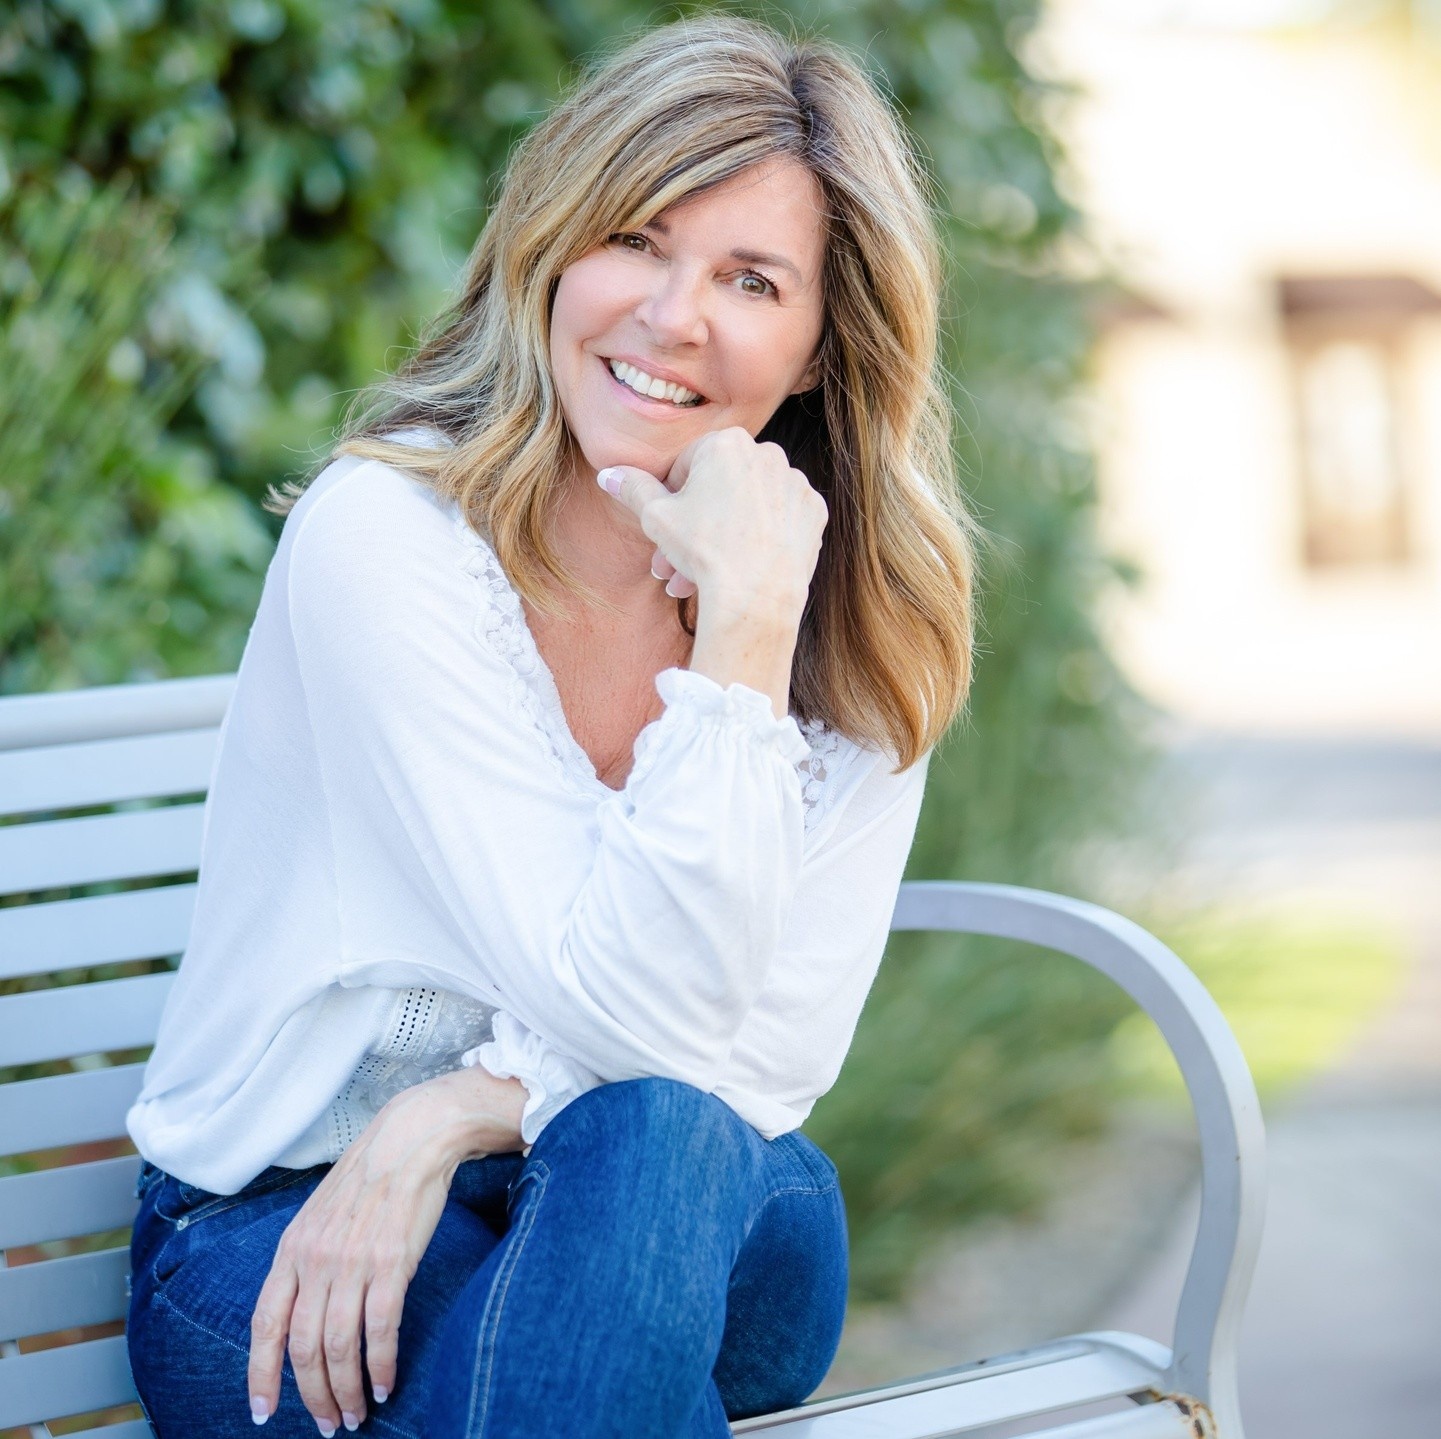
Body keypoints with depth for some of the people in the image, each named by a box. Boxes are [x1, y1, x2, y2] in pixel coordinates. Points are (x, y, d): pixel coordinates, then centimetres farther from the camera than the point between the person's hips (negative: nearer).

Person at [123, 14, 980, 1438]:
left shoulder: (865, 619, -2)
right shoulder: (384, 535, -17)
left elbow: (783, 1044, -8)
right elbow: (638, 1020, -21)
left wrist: (445, 1121, -21)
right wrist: (740, 633, -27)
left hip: (709, 1263, 4)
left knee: (669, 1143, -32)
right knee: (659, 1127, -35)